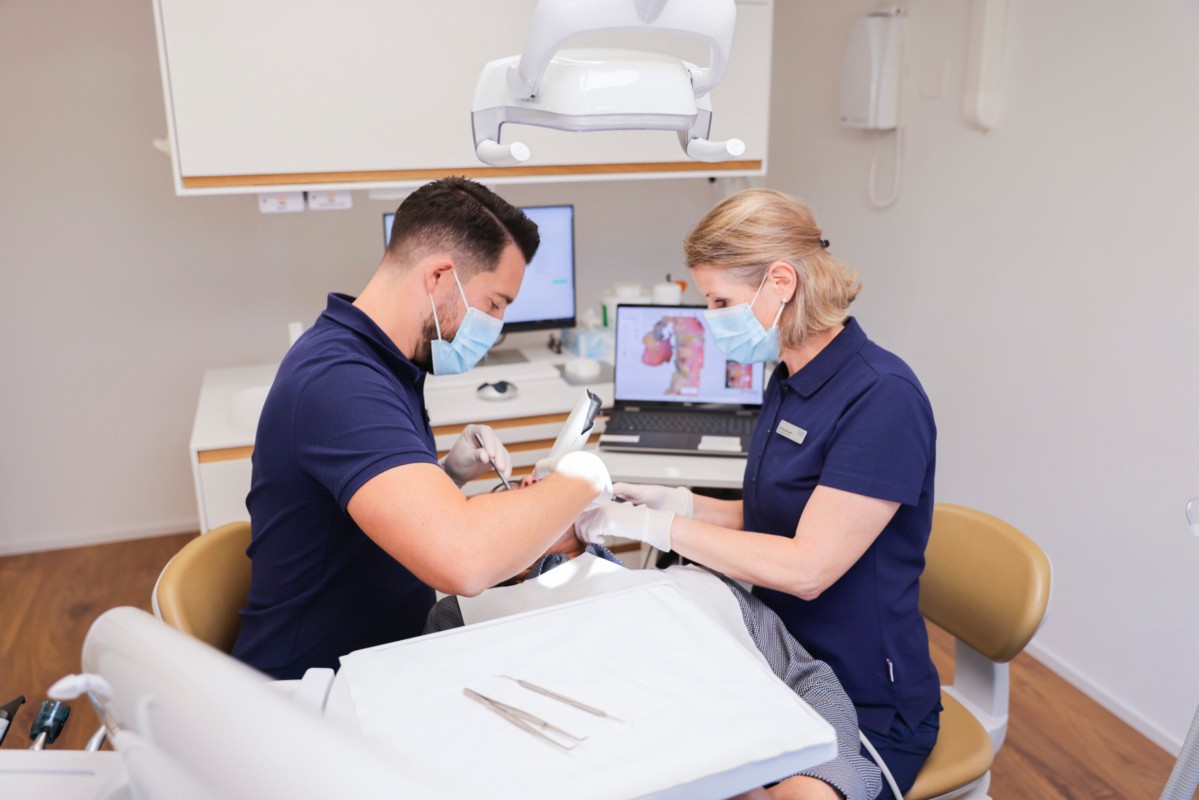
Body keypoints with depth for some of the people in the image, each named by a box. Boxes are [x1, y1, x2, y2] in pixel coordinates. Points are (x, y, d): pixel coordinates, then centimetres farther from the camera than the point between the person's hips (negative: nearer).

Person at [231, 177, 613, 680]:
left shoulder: (383, 364, 5)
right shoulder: (338, 381, -27)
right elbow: (464, 559, -40)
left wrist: (449, 474, -2)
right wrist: (581, 479, -23)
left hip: (388, 649, 9)